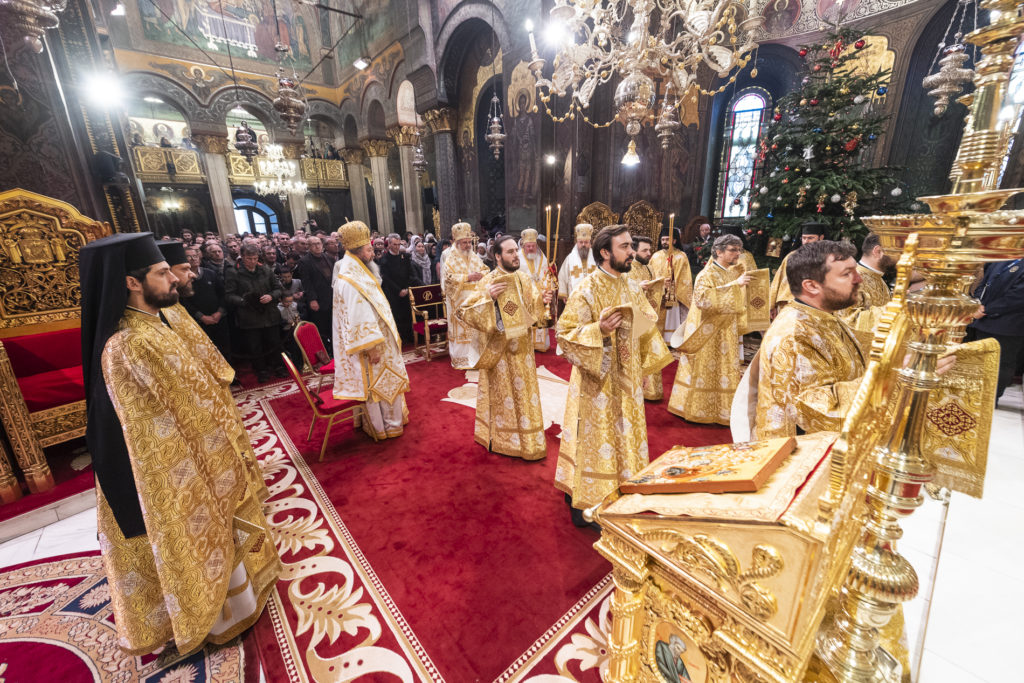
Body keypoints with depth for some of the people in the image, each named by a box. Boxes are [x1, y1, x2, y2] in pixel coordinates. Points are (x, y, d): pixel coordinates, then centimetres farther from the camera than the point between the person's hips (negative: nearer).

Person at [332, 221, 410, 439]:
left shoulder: (360, 272, 9)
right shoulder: (350, 280, -23)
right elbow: (358, 319, -26)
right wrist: (372, 348, -25)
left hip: (378, 337, 10)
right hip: (370, 342, -10)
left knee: (383, 381, 20)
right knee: (376, 384, 4)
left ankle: (391, 417, 35)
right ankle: (385, 425, 20)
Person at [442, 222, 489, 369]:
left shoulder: (474, 257, 14)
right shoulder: (451, 259, -5)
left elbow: (486, 270, 14)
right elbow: (449, 278, -16)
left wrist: (481, 274, -8)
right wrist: (468, 277, -22)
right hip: (459, 300, -6)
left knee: (477, 327, 8)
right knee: (461, 328, -2)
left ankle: (476, 354, 20)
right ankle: (462, 359, 7)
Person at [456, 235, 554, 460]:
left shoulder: (524, 279, 2)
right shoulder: (489, 281, -14)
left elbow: (533, 308, 8)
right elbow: (463, 312, -17)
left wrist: (543, 301, -13)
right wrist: (488, 297, -30)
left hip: (522, 347, 5)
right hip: (499, 349, -5)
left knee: (524, 391, 15)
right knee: (502, 393, 9)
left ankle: (526, 438, 34)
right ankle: (501, 439, 29)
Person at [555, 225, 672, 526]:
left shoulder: (632, 287, 6)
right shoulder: (585, 291, -15)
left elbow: (647, 324, 16)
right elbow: (565, 334, -16)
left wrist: (652, 355, 6)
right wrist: (598, 331, -28)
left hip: (626, 380, 7)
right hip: (597, 382, -7)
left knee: (625, 437, 18)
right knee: (595, 441, 5)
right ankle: (587, 505, 24)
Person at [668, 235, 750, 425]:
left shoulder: (735, 274, 10)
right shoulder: (707, 275, -13)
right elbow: (703, 299, -33)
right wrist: (735, 285, -29)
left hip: (728, 334, 8)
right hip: (708, 334, -8)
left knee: (725, 371, 13)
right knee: (705, 370, 1)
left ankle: (722, 409, 26)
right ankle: (698, 409, 15)